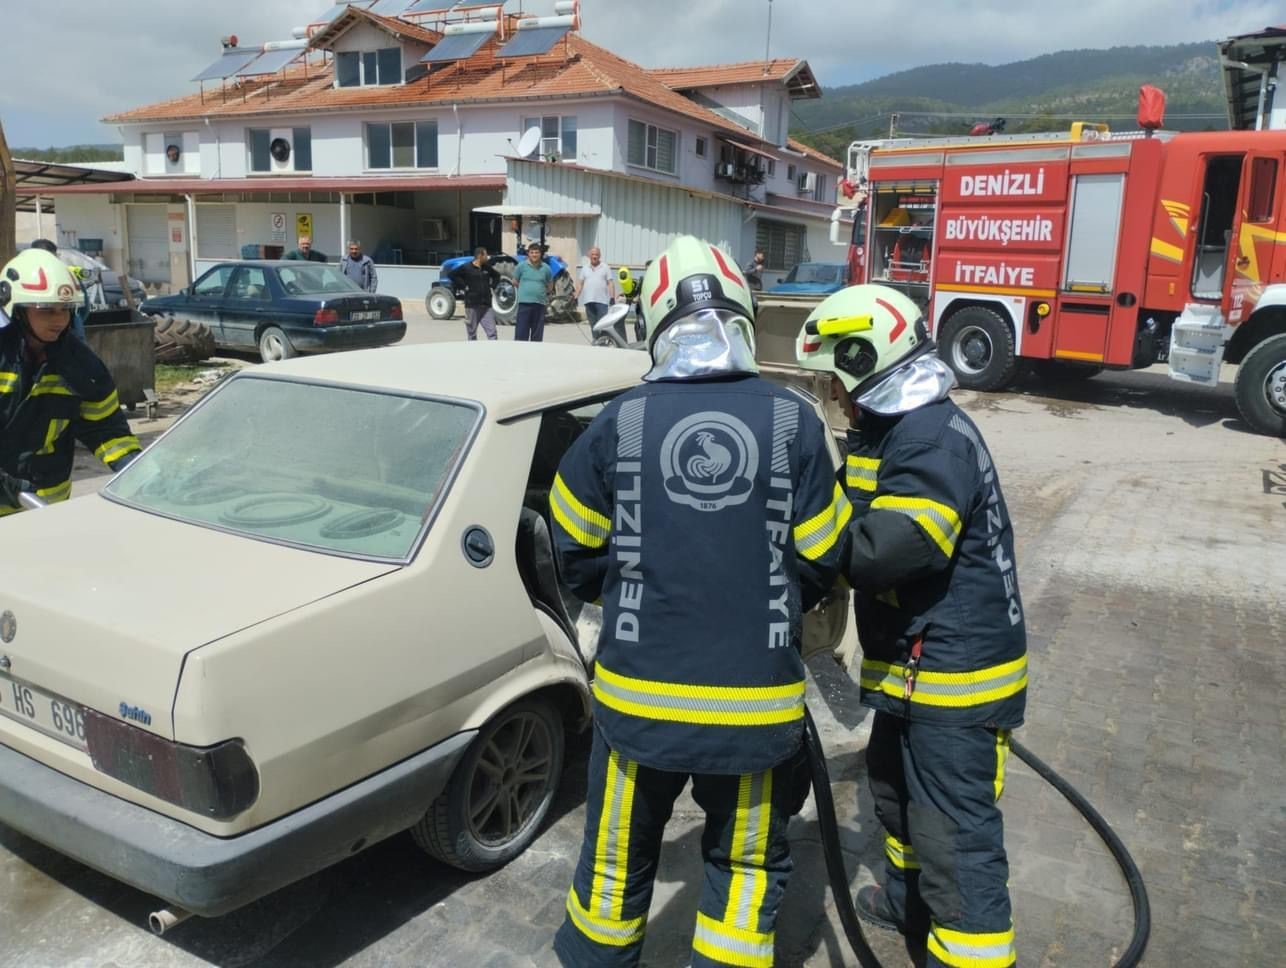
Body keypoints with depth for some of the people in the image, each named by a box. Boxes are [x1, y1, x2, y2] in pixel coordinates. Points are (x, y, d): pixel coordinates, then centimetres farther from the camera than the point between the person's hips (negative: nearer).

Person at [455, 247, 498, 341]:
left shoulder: (487, 267, 10)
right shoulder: (466, 267, -4)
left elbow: (497, 275, 27)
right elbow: (453, 275, -7)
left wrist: (491, 285, 11)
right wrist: (465, 286, -9)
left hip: (486, 305, 4)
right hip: (472, 305, -4)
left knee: (492, 332, -5)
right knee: (472, 333, 7)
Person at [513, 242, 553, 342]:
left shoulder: (546, 268, 4)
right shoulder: (522, 266, 0)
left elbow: (550, 285, 19)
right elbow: (515, 281, 12)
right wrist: (525, 290, 13)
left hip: (540, 303, 2)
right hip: (524, 302, -2)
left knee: (538, 332, 7)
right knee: (521, 331, -4)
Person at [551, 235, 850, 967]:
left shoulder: (622, 421, -7)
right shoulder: (794, 422, -7)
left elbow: (578, 555, 2)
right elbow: (822, 562, -1)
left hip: (638, 691, 1)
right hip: (757, 697, 0)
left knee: (618, 859, 21)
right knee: (748, 866, 21)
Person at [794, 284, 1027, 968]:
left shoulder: (935, 440, -24)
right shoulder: (893, 429, 9)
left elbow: (890, 548, -33)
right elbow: (858, 513, 17)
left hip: (954, 674, -11)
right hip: (913, 662, 11)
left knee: (955, 833, -4)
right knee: (896, 788, 28)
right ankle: (910, 899, 50)